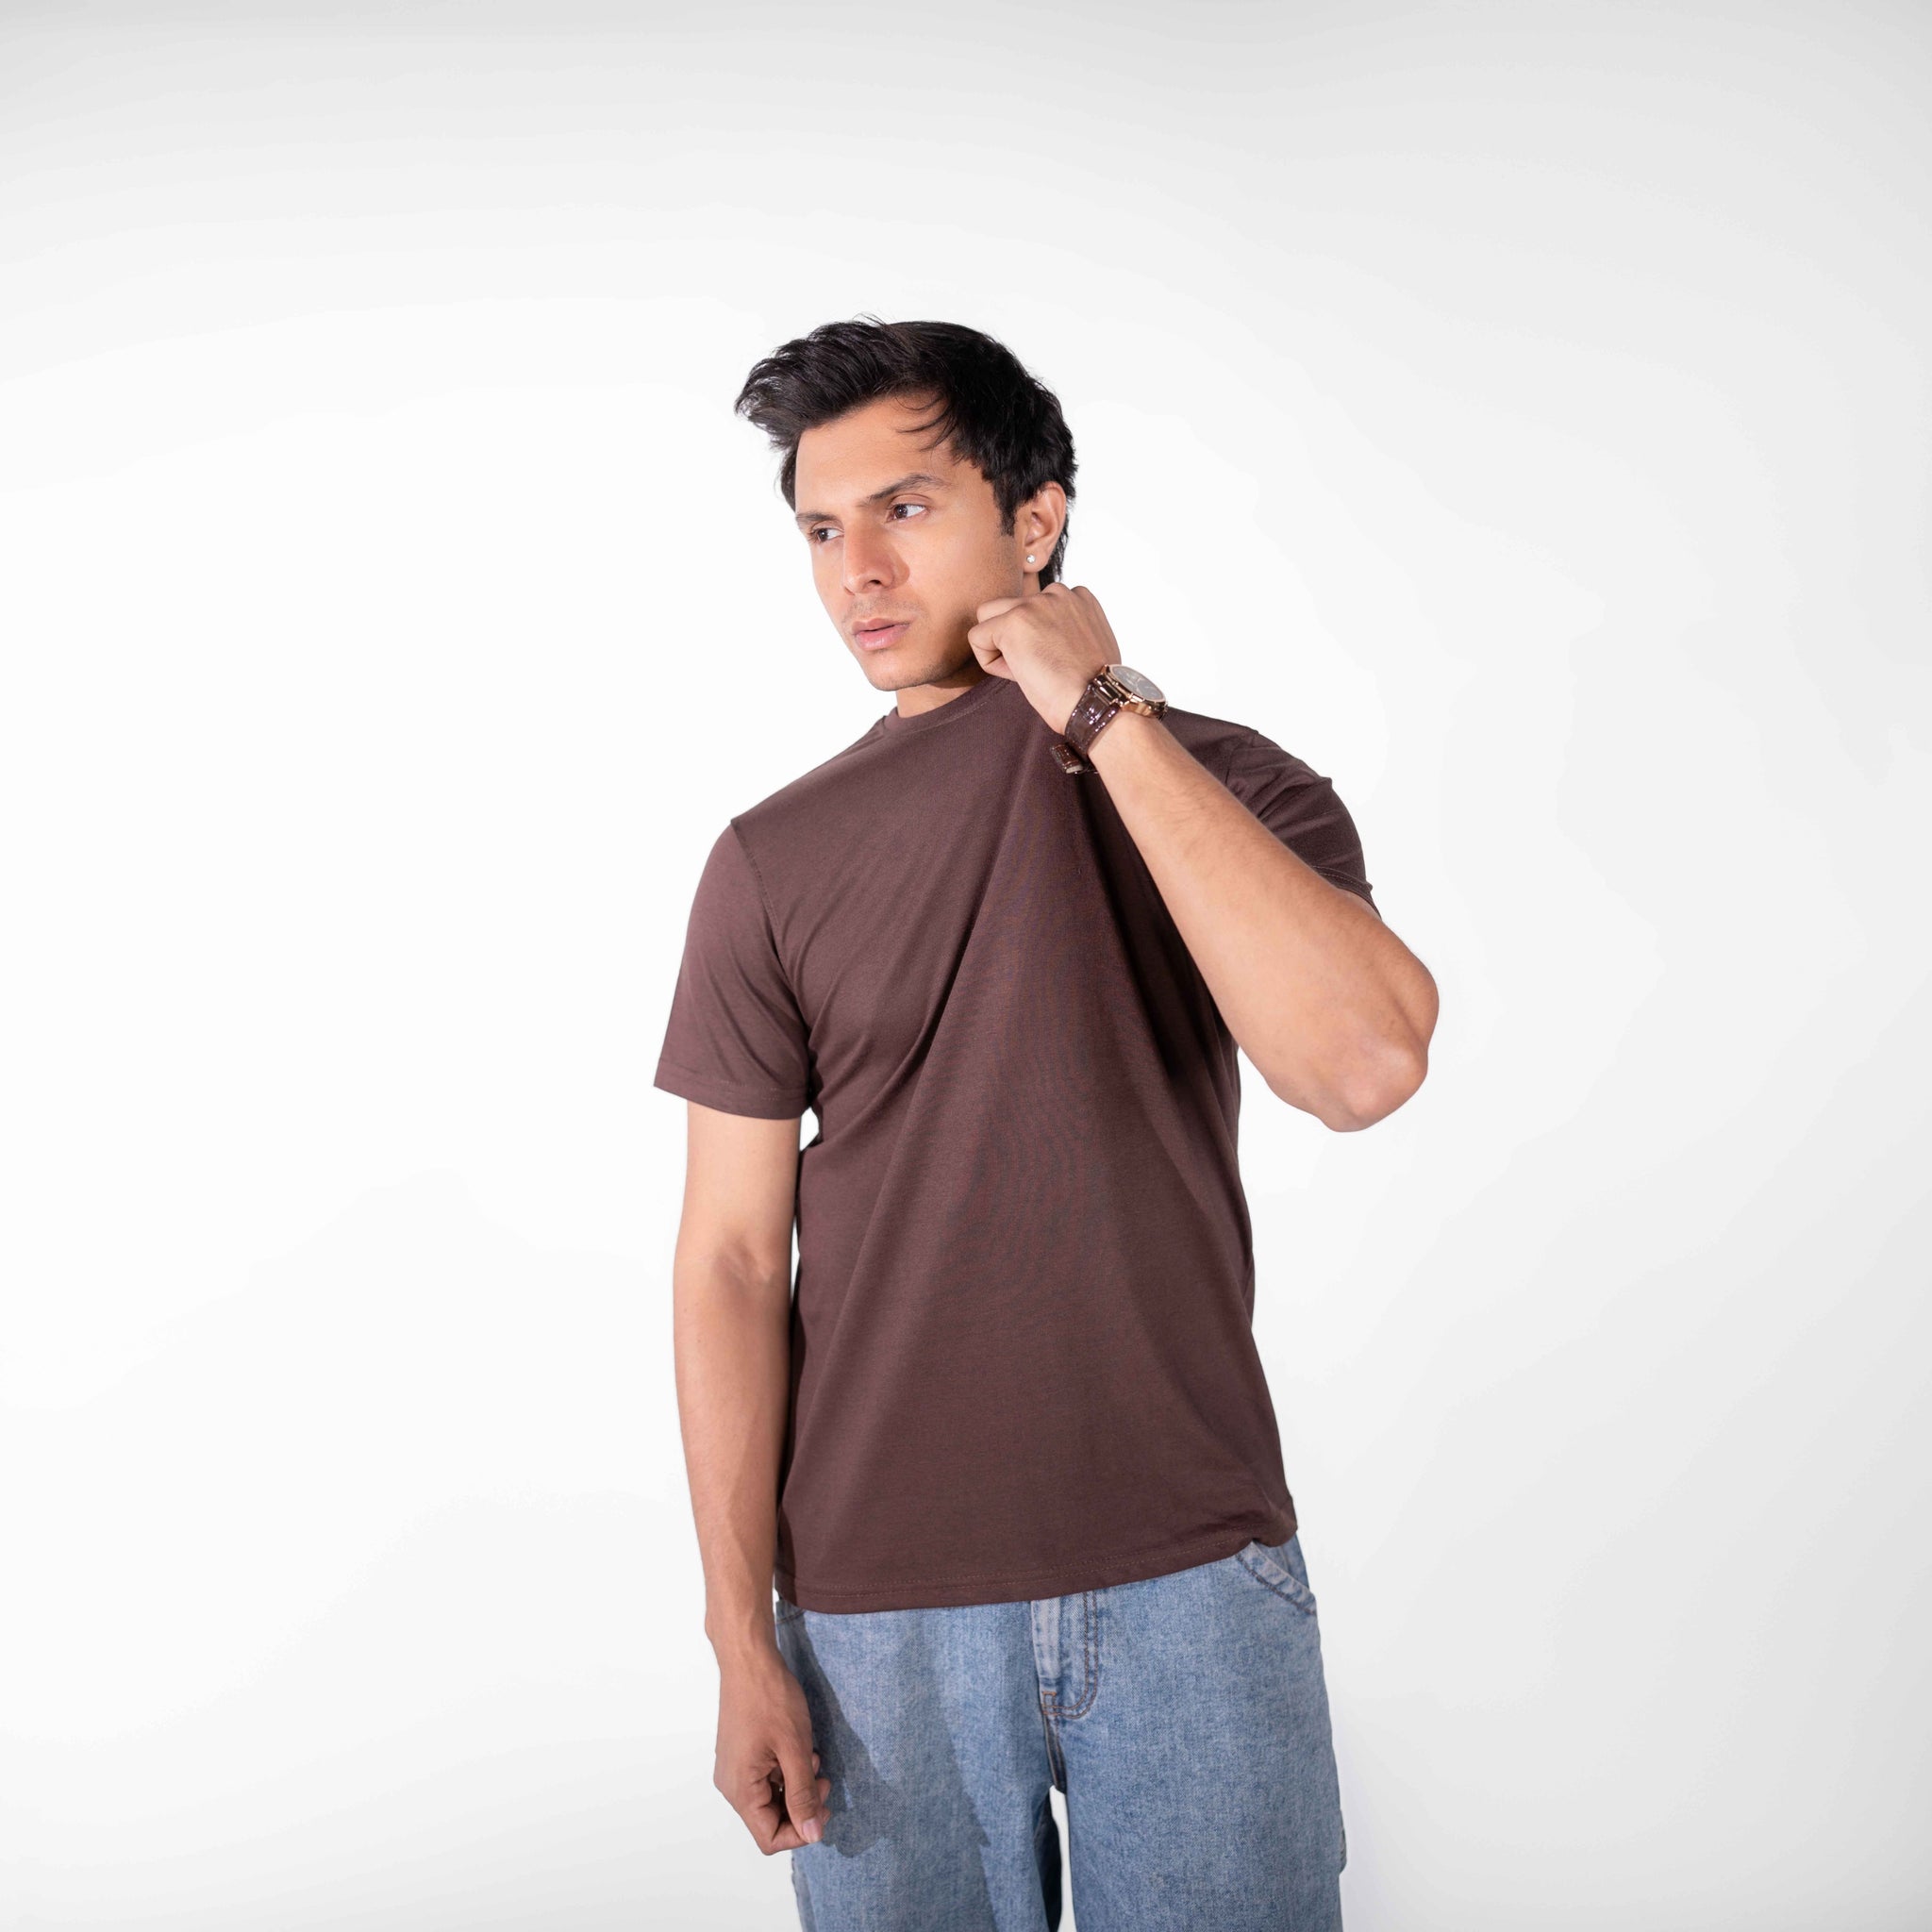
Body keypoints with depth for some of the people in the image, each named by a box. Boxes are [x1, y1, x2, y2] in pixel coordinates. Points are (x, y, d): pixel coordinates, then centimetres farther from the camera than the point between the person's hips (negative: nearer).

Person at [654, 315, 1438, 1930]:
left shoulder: (1233, 789, -1)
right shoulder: (777, 862, 1)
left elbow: (1362, 1065, -20)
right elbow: (732, 1260, 1)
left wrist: (1109, 720, -16)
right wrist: (744, 1638, -2)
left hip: (1198, 1574, 0)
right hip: (882, 1606, 1)